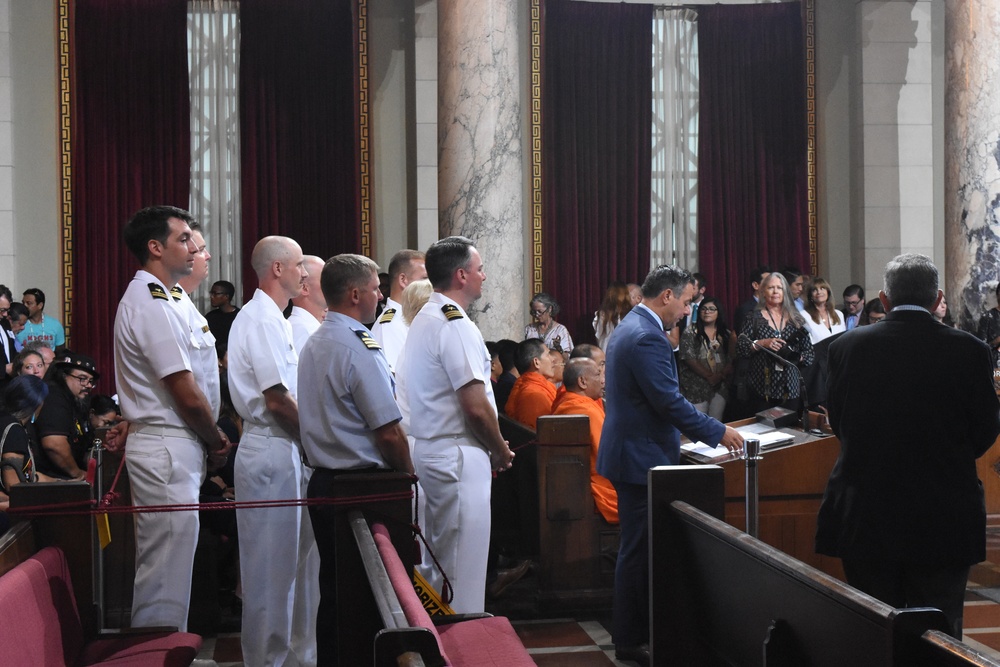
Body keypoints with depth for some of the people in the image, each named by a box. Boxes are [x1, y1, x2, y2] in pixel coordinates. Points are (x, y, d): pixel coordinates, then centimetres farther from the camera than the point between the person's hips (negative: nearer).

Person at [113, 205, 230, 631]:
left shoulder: (142, 299, 17)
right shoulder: (153, 305, -17)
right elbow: (188, 396, -17)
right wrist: (218, 442, -4)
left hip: (157, 447, 11)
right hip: (169, 451, -11)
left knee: (160, 570, 16)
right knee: (166, 577, -6)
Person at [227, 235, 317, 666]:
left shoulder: (271, 318, 17)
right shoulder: (262, 319, -15)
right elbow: (277, 399, -20)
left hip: (287, 449, 10)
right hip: (273, 450, -10)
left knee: (297, 556, 16)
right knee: (272, 564, -2)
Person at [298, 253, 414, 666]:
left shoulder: (313, 345, 12)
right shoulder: (359, 349, -16)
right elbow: (389, 433, -19)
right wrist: (408, 477, -2)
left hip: (324, 481, 9)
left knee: (333, 591, 14)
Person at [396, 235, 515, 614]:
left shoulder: (424, 319, 15)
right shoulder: (456, 325, -16)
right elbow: (476, 407, -22)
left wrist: (491, 449, 15)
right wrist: (501, 451, -5)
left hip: (427, 450, 10)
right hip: (458, 456, -10)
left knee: (437, 564, 17)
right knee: (464, 568, -3)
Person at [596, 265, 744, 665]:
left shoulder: (629, 327, 13)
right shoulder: (648, 338, -21)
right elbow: (670, 401, -23)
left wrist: (680, 426, 24)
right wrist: (718, 433, -13)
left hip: (631, 449, 11)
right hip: (642, 456, -11)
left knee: (638, 546, 17)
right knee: (639, 549, -2)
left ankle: (629, 629, 25)